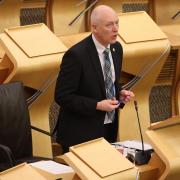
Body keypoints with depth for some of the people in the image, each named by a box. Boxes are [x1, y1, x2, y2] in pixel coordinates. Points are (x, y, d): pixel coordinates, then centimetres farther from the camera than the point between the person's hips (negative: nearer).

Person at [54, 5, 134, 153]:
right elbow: (62, 96, -18)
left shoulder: (116, 48, 2)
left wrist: (120, 94, -4)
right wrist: (97, 105, -22)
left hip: (109, 129, 7)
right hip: (81, 133, -7)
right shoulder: (76, 55, -20)